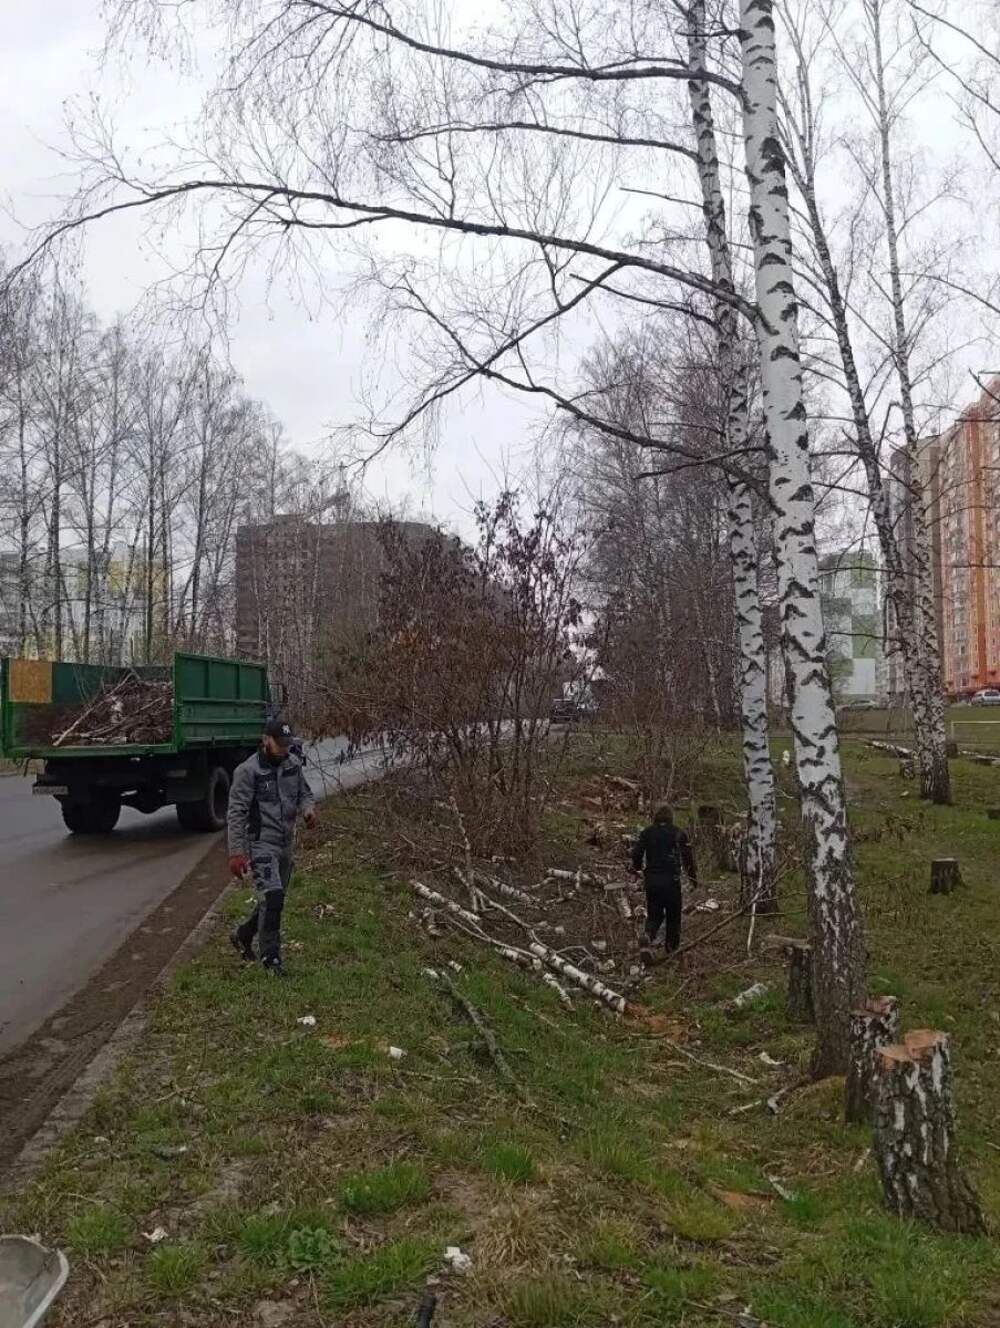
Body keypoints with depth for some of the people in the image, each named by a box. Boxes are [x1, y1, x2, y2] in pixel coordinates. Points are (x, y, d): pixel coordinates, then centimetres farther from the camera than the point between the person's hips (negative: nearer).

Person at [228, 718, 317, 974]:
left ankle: (243, 936, 40)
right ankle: (270, 957, -2)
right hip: (261, 844, -7)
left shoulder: (292, 764, 3)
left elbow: (304, 793, 15)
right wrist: (236, 852, -20)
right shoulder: (248, 771, -15)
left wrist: (308, 808, -9)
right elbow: (237, 813, -15)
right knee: (272, 897, -16)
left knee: (273, 899, 17)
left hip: (285, 844, 7)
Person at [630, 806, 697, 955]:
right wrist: (693, 876, 11)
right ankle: (672, 947, 13)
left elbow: (636, 853, 3)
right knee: (673, 915, 11)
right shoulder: (678, 834, 2)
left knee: (654, 913, 12)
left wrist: (636, 869, 20)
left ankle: (649, 934, -16)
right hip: (671, 880, -2)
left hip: (651, 879, 2)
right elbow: (688, 856, 1)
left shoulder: (647, 832, 6)